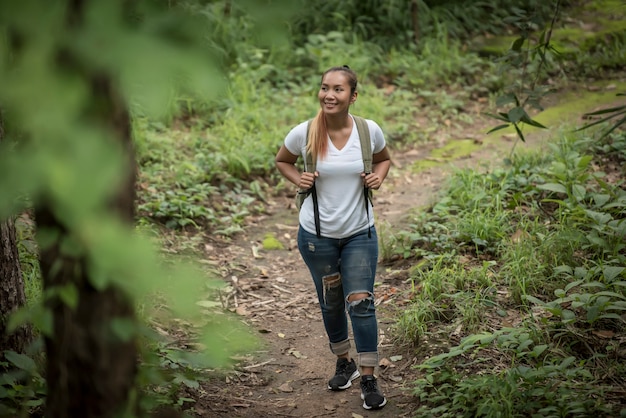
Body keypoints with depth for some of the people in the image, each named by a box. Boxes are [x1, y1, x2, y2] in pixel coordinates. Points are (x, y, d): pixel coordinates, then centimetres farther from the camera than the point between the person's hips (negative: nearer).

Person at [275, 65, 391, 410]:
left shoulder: (369, 131, -11)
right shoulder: (304, 133, -14)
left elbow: (383, 159, 11)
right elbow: (282, 161, 6)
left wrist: (379, 176, -11)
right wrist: (298, 179, -14)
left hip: (360, 233, -1)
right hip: (317, 234, 1)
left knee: (360, 303, -5)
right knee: (330, 303, 16)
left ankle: (368, 379, 6)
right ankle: (344, 363, 38)